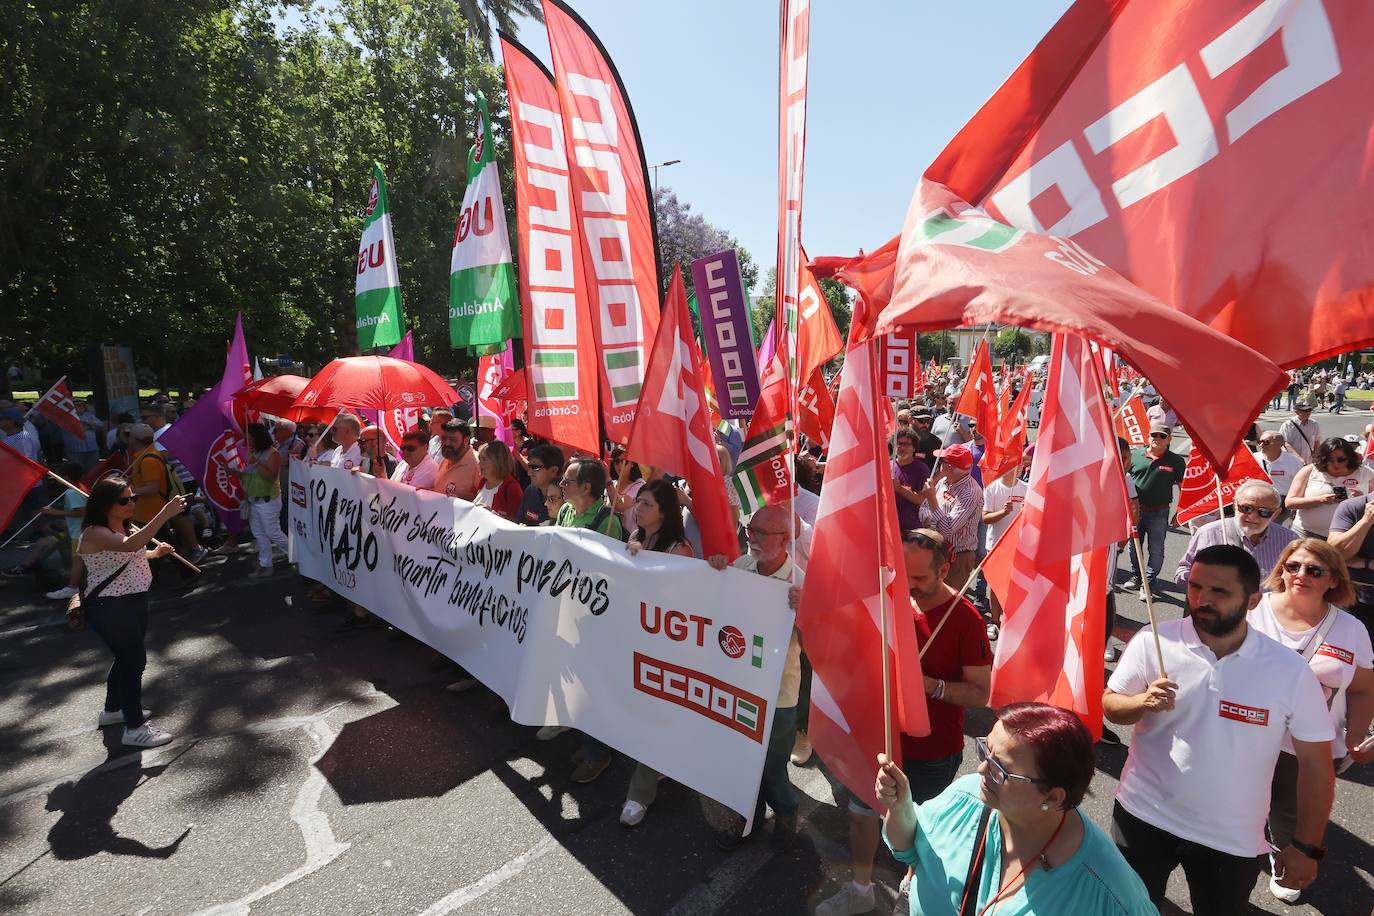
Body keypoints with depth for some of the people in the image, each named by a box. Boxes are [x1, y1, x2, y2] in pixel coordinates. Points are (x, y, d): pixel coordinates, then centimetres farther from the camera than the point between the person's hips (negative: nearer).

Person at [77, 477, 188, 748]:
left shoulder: (127, 526, 6)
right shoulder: (94, 533, -21)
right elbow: (129, 545, -43)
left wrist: (155, 553, 12)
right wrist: (164, 514, -48)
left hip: (135, 601, 9)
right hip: (109, 608, -9)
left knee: (126, 656, 22)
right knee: (134, 659, -7)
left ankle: (112, 710, 42)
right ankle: (135, 728, 2)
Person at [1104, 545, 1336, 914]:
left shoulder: (1290, 671, -13)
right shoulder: (1153, 641, -14)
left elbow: (1315, 764, -3)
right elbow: (1110, 704, -3)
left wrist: (1306, 846, -2)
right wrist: (1142, 703, -24)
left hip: (1232, 840, 0)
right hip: (1143, 816, 0)